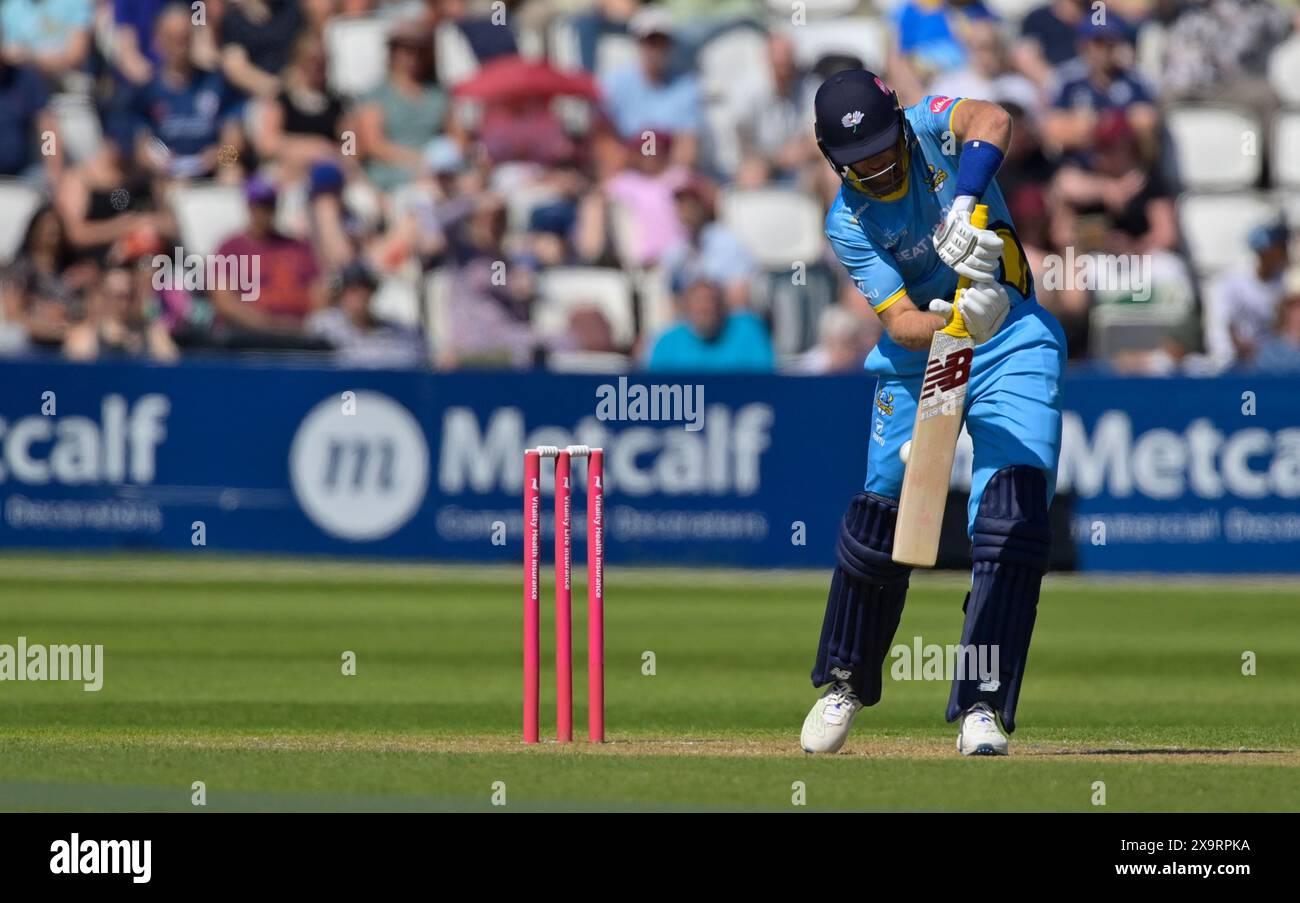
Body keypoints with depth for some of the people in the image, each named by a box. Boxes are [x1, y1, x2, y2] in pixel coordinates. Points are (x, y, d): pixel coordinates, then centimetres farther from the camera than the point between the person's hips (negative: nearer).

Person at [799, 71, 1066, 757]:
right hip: (919, 358, 1)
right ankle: (846, 681, 23)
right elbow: (899, 321, -21)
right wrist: (958, 320, -42)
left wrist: (966, 204, -49)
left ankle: (983, 706, -15)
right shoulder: (848, 222, -11)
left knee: (1013, 521, -15)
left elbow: (991, 121, -34)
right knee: (882, 514, -2)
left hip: (1013, 343, -1)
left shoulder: (931, 128, -9)